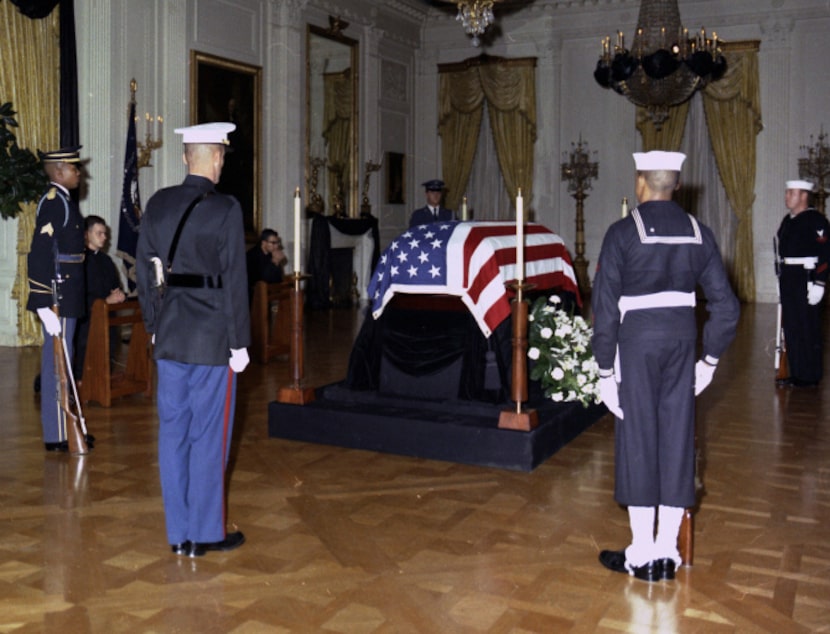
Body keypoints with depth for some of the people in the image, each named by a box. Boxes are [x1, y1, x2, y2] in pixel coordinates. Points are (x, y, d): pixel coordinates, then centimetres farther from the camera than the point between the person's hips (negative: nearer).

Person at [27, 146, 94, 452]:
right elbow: (40, 255, -22)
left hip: (66, 295, 10)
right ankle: (57, 436, 4)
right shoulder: (53, 202, -15)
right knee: (57, 363, -4)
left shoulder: (62, 201, 15)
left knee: (59, 362, 16)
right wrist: (46, 305, -25)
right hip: (59, 295, -10)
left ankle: (62, 426, 27)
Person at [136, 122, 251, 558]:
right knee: (208, 437, 5)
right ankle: (206, 534, 16)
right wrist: (239, 342, -6)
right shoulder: (226, 209, -13)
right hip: (212, 340, -5)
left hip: (168, 339, 5)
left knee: (173, 432, 12)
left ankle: (178, 533, 23)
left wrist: (154, 326, 17)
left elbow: (143, 271, 8)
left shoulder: (157, 204, 4)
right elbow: (233, 281, -13)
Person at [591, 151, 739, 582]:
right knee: (676, 437, 10)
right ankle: (668, 552, 19)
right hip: (682, 337, 4)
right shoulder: (698, 233, 5)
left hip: (637, 338, -4)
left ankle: (641, 555, 13)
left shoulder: (623, 232, -7)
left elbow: (604, 306, -10)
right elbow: (726, 306, 4)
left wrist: (605, 370, -5)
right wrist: (710, 359, 12)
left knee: (638, 437, 5)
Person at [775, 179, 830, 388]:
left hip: (806, 282, -8)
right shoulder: (787, 220, 15)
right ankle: (797, 373, 21)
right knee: (791, 328, 12)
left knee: (808, 330, -1)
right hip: (788, 282, 8)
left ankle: (810, 376, 8)